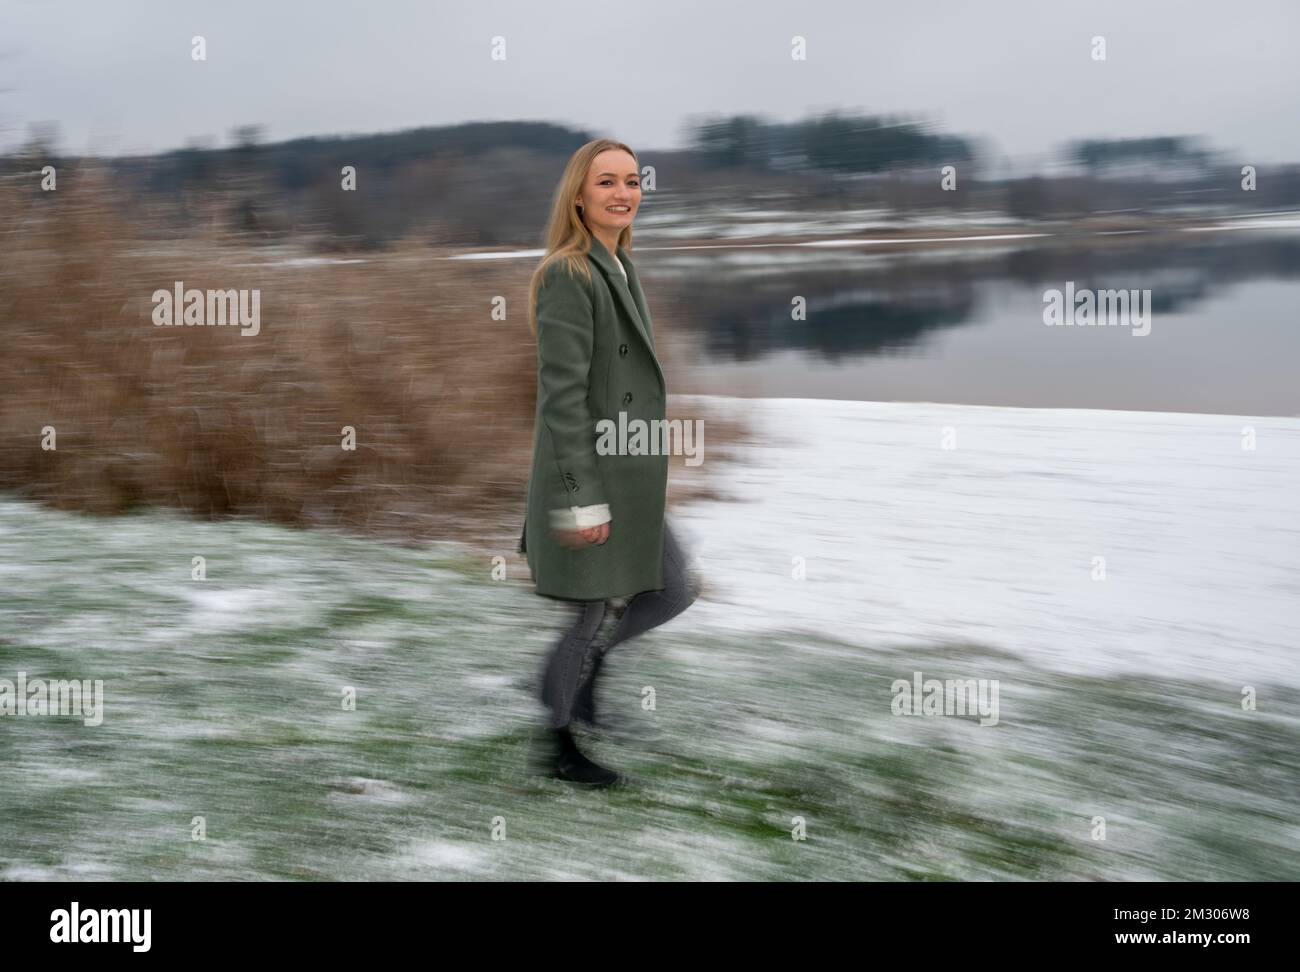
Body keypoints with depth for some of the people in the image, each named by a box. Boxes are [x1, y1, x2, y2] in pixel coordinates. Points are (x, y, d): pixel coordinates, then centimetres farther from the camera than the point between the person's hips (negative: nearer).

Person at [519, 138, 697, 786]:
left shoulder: (618, 269, 11)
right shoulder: (568, 276, -18)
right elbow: (562, 395, -21)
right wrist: (583, 499, -22)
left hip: (630, 481, 9)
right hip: (587, 475, -9)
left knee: (673, 594, 15)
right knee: (590, 615, 5)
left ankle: (580, 667, 35)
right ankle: (557, 747, 25)